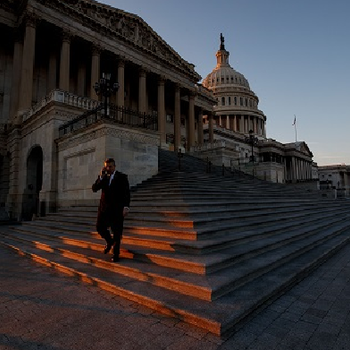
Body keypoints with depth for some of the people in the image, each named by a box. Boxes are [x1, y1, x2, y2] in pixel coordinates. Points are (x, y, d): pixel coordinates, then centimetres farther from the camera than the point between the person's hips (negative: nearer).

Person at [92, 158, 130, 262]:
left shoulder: (122, 177, 0)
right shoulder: (103, 177, 11)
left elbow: (126, 193, -5)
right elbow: (94, 189, -2)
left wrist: (126, 207, -15)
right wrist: (101, 177, -13)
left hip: (117, 208, -4)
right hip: (104, 208, 4)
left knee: (117, 232, 1)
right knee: (100, 227, 0)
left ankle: (116, 254, 13)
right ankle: (109, 241, 28)